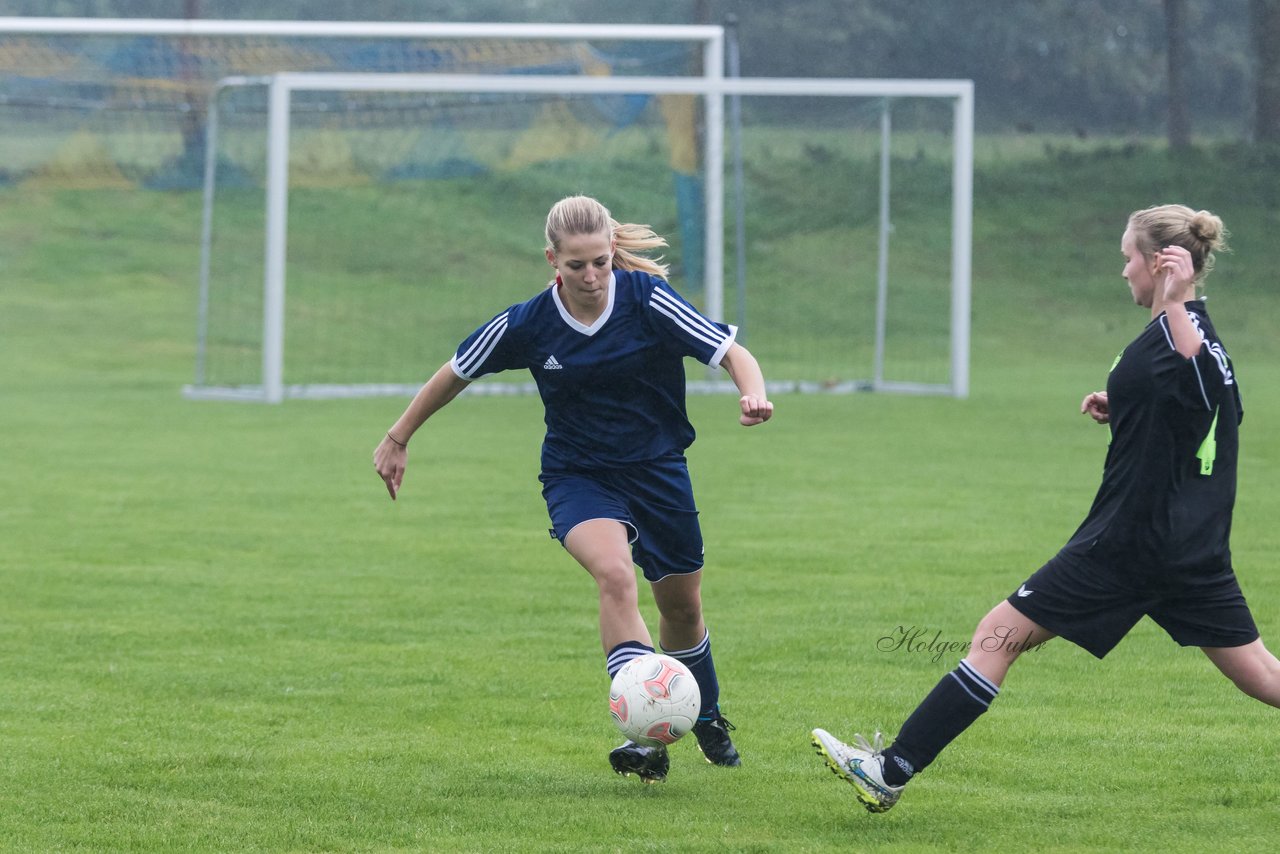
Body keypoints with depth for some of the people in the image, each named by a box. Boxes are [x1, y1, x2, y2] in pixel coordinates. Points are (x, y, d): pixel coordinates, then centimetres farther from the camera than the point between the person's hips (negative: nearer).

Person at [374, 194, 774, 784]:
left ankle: (706, 719, 45)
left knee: (682, 604, 15)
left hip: (659, 468, 1)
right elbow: (455, 375, 2)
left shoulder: (649, 299, -17)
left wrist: (754, 395, -40)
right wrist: (397, 439, 8)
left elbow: (733, 354, -17)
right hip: (577, 475, -1)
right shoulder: (528, 325, -14)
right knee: (614, 574, -30)